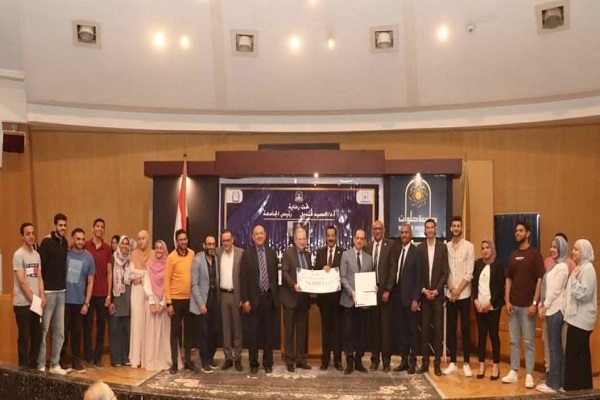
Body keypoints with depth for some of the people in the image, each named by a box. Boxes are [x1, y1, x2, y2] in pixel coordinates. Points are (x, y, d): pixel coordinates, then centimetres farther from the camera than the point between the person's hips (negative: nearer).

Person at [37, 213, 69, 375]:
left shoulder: (65, 243, 11)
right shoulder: (46, 242, -9)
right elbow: (41, 265, -14)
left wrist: (64, 284, 9)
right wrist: (42, 290, -15)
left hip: (61, 291, 6)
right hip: (48, 291, -6)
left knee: (59, 331, 9)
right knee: (43, 329, 0)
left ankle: (55, 364, 16)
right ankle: (41, 365, 10)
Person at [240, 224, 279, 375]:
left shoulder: (272, 253, 7)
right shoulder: (247, 254, -2)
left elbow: (275, 275, 8)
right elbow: (243, 278, -5)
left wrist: (276, 296, 5)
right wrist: (245, 299, -10)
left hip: (269, 297, 2)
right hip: (254, 298, -2)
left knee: (268, 332, 9)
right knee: (253, 333, 4)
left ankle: (268, 363, 20)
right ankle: (253, 364, 16)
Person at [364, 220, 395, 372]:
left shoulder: (391, 245, -3)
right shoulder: (367, 247, 10)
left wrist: (387, 290, -10)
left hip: (385, 290, -3)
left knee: (386, 325, 1)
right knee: (373, 325, 7)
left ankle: (386, 360, 9)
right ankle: (374, 359, 15)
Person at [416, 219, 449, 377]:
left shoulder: (443, 247, 2)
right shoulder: (419, 248, 4)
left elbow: (445, 272, -2)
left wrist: (436, 290, -10)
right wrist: (424, 290, -7)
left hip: (438, 294, -1)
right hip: (424, 294, 1)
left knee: (438, 329, 2)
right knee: (425, 329, 4)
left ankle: (437, 363, 8)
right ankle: (425, 362, 10)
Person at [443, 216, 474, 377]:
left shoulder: (469, 246, -3)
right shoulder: (446, 247, 4)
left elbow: (469, 272, -7)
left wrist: (458, 290, -11)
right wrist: (451, 289, -8)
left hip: (464, 294, -2)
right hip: (449, 294, 3)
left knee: (465, 329, 2)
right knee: (451, 328, 6)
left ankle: (466, 363, 11)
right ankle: (452, 362, 14)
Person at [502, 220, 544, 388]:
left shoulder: (534, 254, -5)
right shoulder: (513, 255, 10)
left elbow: (539, 280, -8)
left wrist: (534, 303, -13)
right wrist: (507, 301, 3)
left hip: (528, 305, -5)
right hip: (513, 304, 5)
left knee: (528, 341, 1)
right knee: (514, 340, 10)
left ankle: (529, 375, 7)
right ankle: (513, 372, 16)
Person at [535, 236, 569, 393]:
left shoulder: (562, 267, -13)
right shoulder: (555, 265, 16)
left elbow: (556, 291, -17)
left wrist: (545, 307, -12)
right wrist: (541, 306, 9)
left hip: (555, 310, -9)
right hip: (551, 309, 9)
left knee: (554, 347, -4)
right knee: (555, 346, 12)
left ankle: (554, 384, 2)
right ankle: (557, 380, 18)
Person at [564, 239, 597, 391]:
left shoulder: (587, 269, -15)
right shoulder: (580, 267, 15)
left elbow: (584, 294, -21)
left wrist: (573, 278, -19)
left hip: (581, 319, -10)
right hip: (577, 317, 10)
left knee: (574, 354, -6)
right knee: (580, 354, 14)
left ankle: (576, 387, 0)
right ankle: (583, 386, 21)